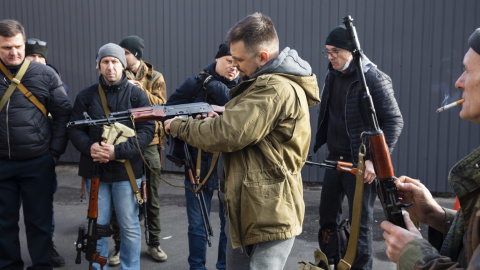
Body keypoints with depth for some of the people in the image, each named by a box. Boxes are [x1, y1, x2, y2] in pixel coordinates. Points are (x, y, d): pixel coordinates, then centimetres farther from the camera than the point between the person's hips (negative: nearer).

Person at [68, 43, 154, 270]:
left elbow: (147, 130, -7)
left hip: (127, 170, -2)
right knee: (97, 225, 11)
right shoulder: (86, 96, 7)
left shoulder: (136, 94, 1)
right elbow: (74, 129, 7)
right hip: (94, 169, 2)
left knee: (129, 226, 5)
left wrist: (118, 151, -18)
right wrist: (89, 147, -14)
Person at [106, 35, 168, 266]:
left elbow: (161, 105, -6)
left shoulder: (155, 78, 6)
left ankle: (154, 244, 24)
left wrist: (143, 91, -19)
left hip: (148, 144, 0)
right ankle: (119, 245, 19)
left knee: (151, 197, 9)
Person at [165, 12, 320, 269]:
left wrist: (178, 126, -9)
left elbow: (227, 136, -25)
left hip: (270, 216, -11)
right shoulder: (269, 82, 11)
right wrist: (219, 119, -3)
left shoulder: (276, 89, -23)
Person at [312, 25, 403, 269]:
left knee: (360, 222, 2)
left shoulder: (374, 79, -16)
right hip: (335, 158, 8)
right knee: (327, 214, 16)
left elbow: (395, 121, -16)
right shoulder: (333, 74, 6)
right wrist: (321, 142, 13)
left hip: (360, 163, -7)